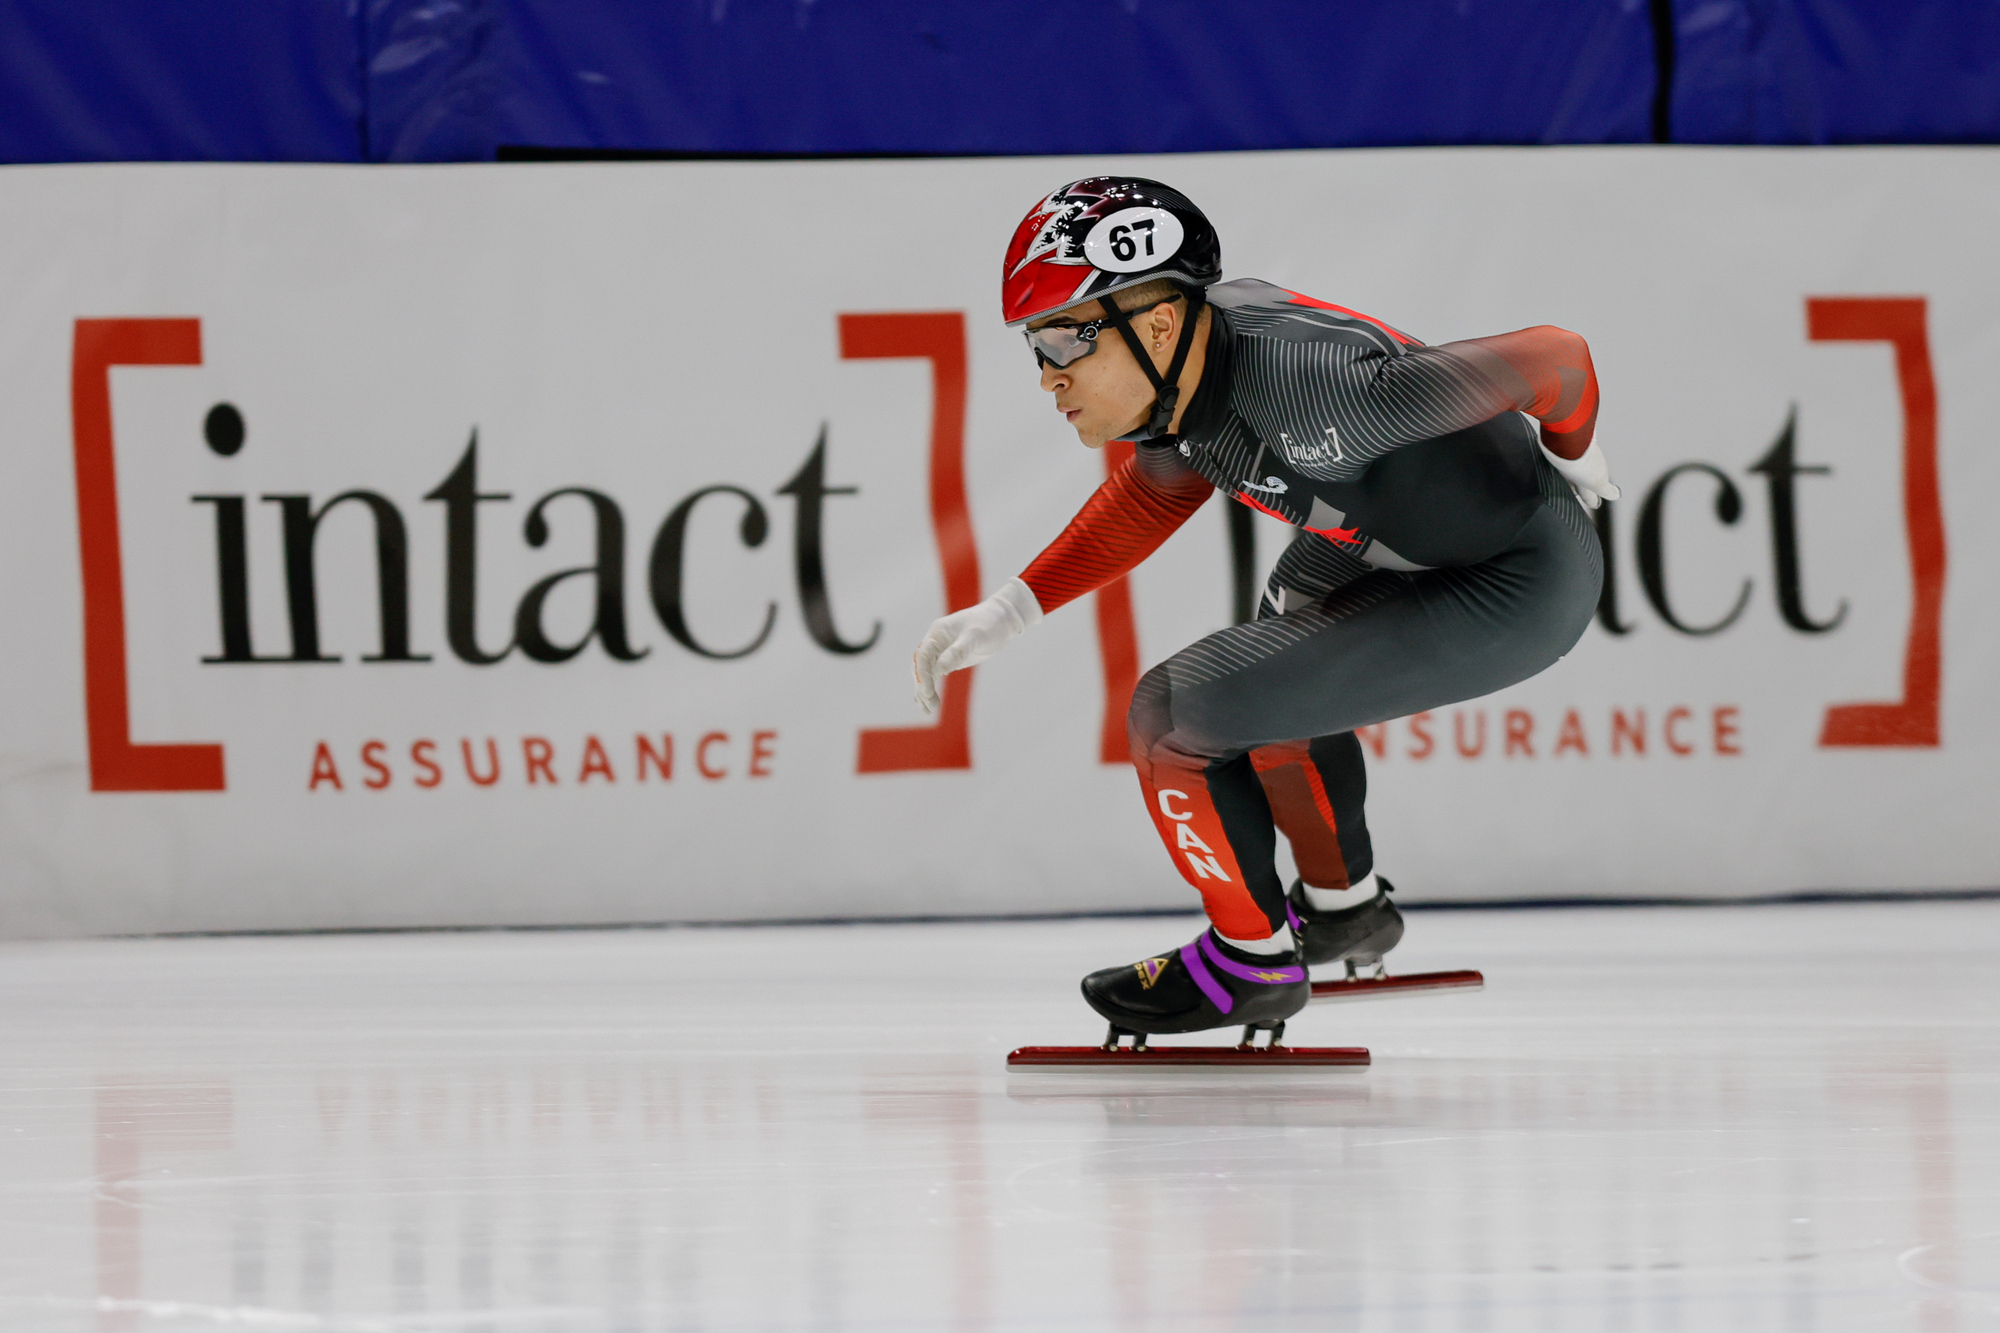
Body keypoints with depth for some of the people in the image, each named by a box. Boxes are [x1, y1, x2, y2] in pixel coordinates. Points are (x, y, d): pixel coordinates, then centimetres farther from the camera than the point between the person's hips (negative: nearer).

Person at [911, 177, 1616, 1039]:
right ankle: (1343, 907, 51)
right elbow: (1159, 492, 15)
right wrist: (1009, 613, 7)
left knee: (1174, 712, -11)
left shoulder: (1299, 389, -33)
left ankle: (1254, 961, 10)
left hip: (1513, 595, -9)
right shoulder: (1184, 351, -7)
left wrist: (1570, 456, -5)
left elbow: (1553, 360, -27)